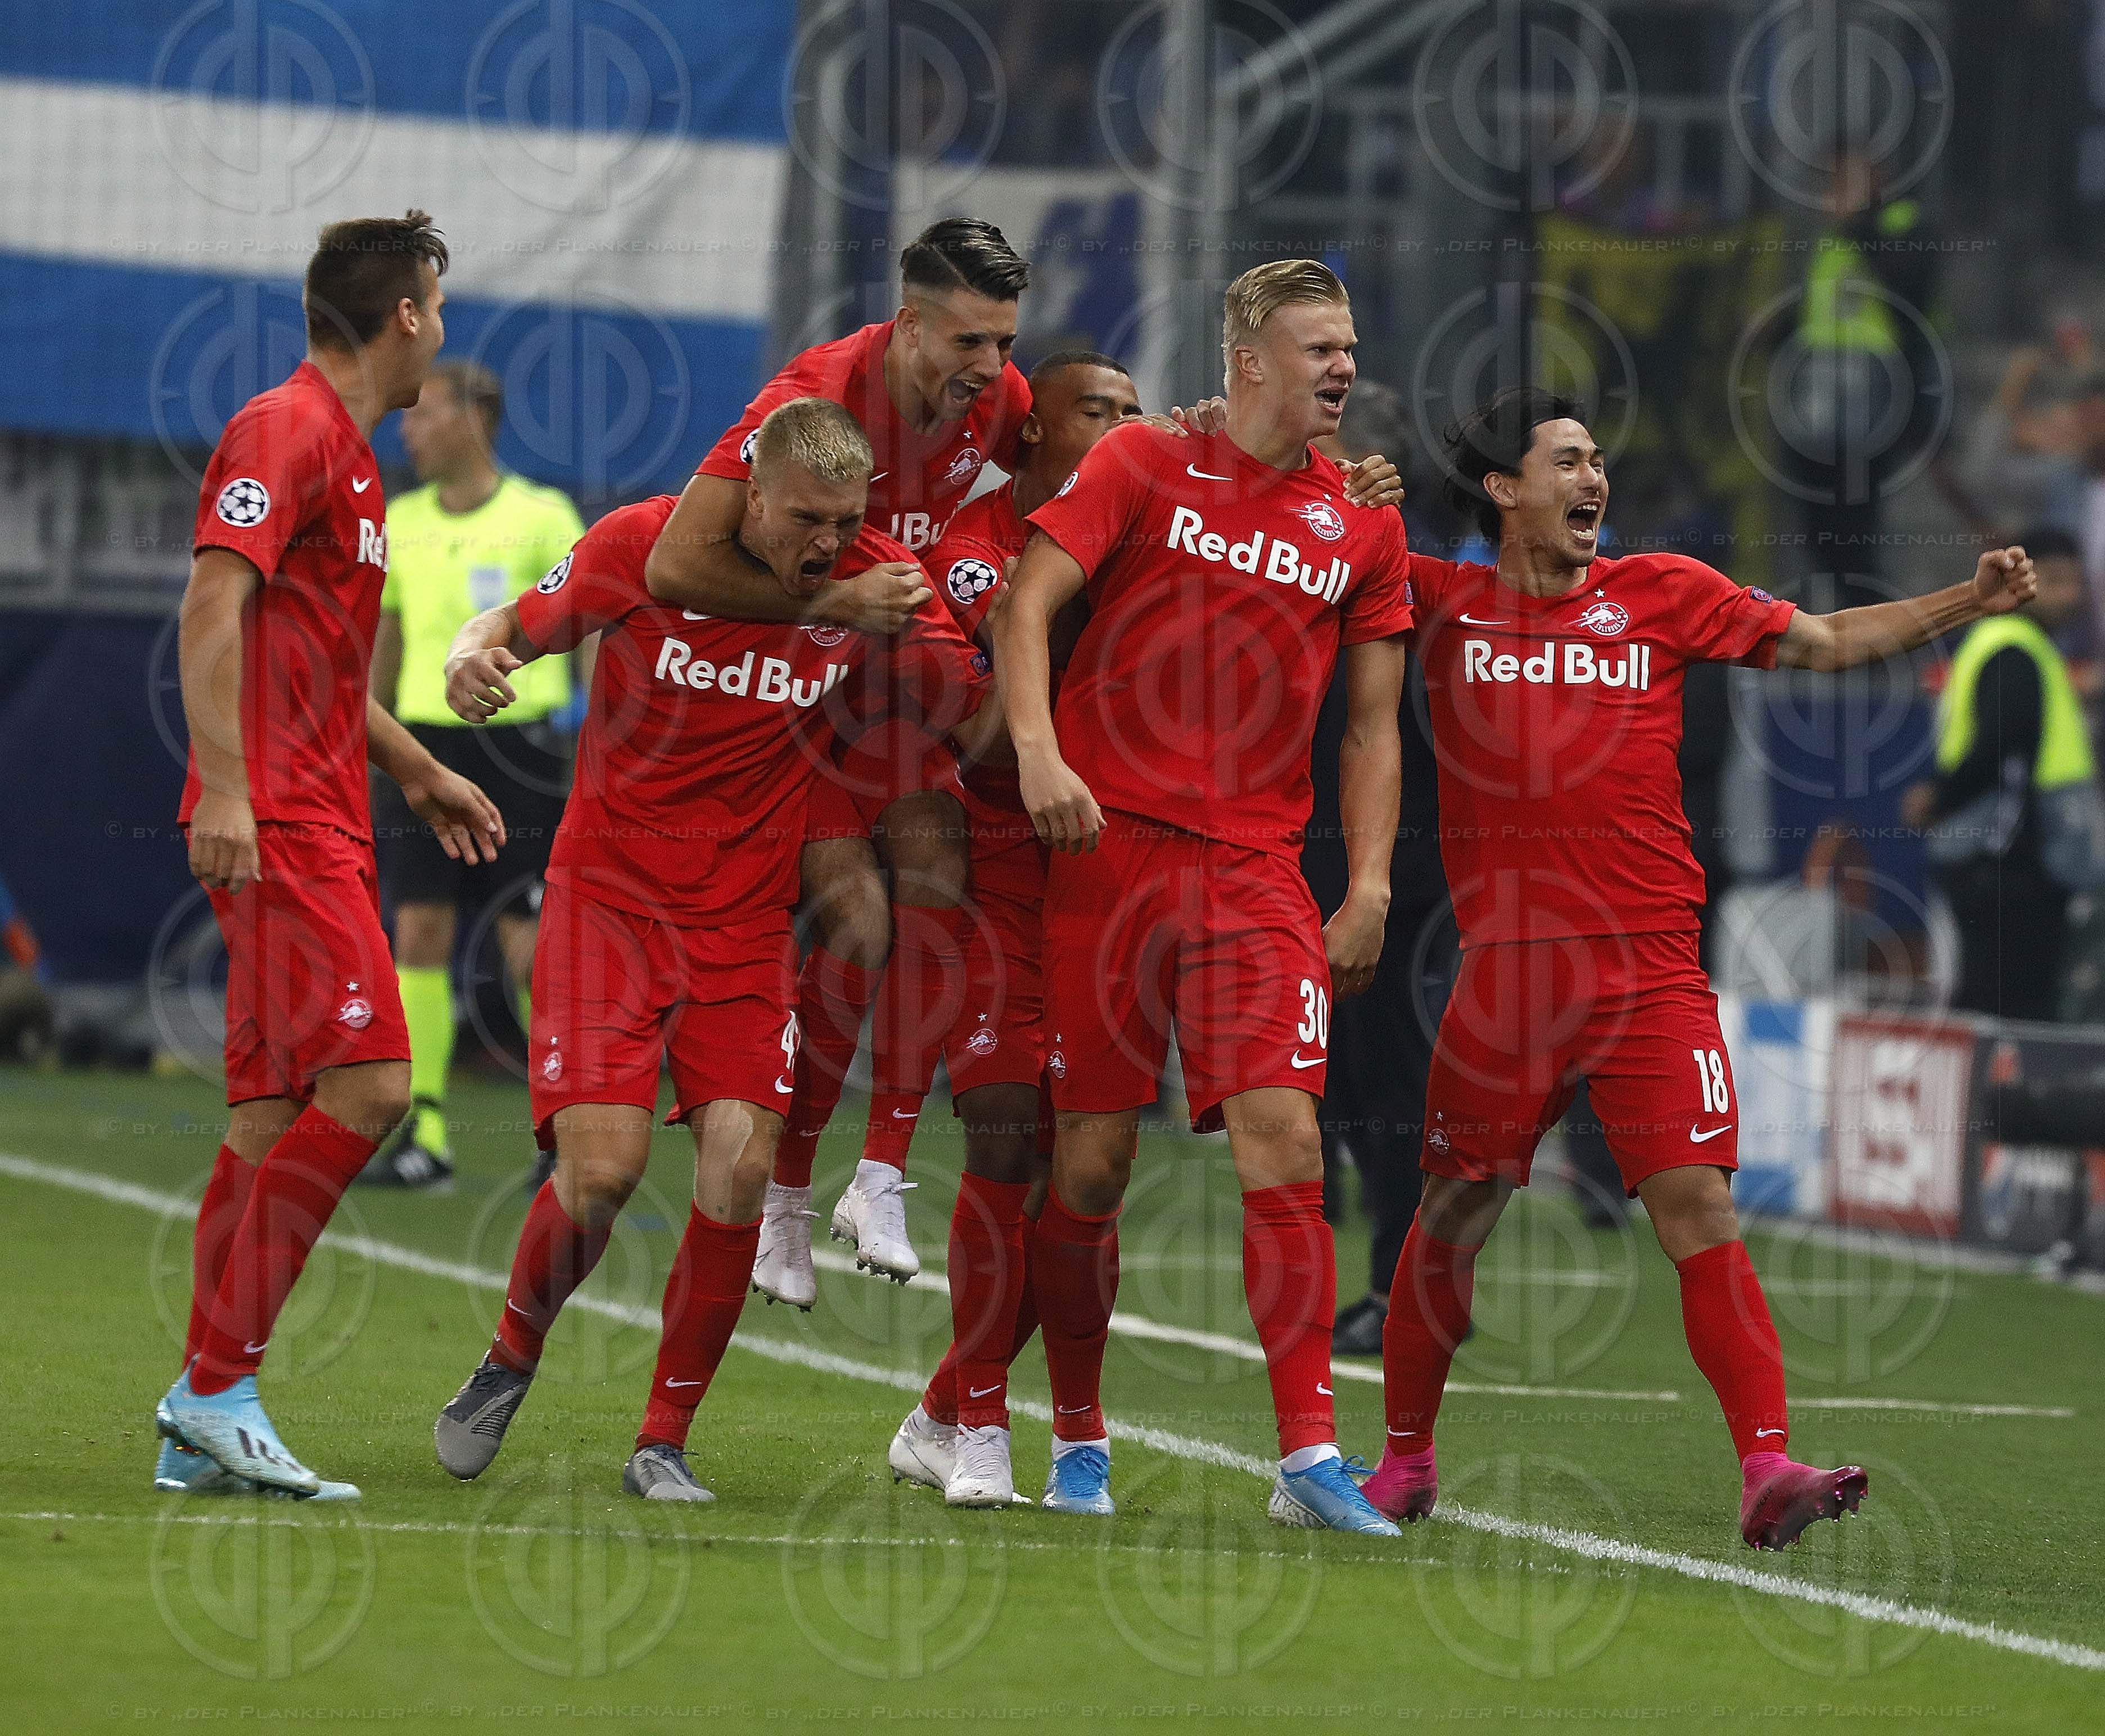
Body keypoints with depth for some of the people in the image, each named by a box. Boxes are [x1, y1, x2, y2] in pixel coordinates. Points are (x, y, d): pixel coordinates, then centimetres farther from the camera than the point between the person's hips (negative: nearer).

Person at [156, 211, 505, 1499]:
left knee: (277, 1114, 7)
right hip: (276, 828, -10)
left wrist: (419, 774, 36)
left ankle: (204, 1430, 8)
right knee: (368, 1087, -16)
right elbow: (215, 606, -19)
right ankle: (218, 1383, -13)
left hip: (321, 829, 10)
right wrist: (226, 788, -27)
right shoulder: (285, 432, -9)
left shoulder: (348, 455, 22)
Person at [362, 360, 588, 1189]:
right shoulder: (400, 522, 10)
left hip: (520, 741, -4)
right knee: (420, 932, -3)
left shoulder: (543, 516, -3)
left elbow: (588, 629, -2)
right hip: (428, 740, 4)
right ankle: (423, 1133, -1)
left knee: (531, 945, -5)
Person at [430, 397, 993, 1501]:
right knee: (602, 1168, -15)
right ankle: (509, 1364, 15)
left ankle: (664, 1441, 2)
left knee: (740, 1165, -14)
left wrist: (896, 632, -21)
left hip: (746, 921, 2)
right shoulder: (644, 543, -9)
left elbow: (977, 712, -3)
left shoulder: (875, 582, -5)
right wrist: (473, 660, -19)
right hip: (609, 899, -2)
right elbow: (519, 627, 4)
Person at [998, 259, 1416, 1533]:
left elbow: (1372, 723, 14)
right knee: (1091, 1161, 0)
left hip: (1258, 868, 2)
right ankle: (1078, 1441, 17)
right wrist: (1037, 752, -19)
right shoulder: (1143, 463, 2)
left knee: (1285, 1140, -12)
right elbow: (1028, 606, -4)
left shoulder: (1364, 522, 11)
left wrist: (1371, 883, 5)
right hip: (1107, 842, -2)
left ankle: (1311, 1456, -12)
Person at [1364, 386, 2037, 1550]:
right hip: (1504, 964, 0)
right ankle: (1402, 1464, 22)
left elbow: (1822, 642, 14)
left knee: (1697, 1207, -11)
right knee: (1453, 1214, 4)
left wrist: (1965, 604, 4)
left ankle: (1768, 1472, -17)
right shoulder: (1443, 600, 8)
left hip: (1649, 964, 0)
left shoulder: (1661, 593, 12)